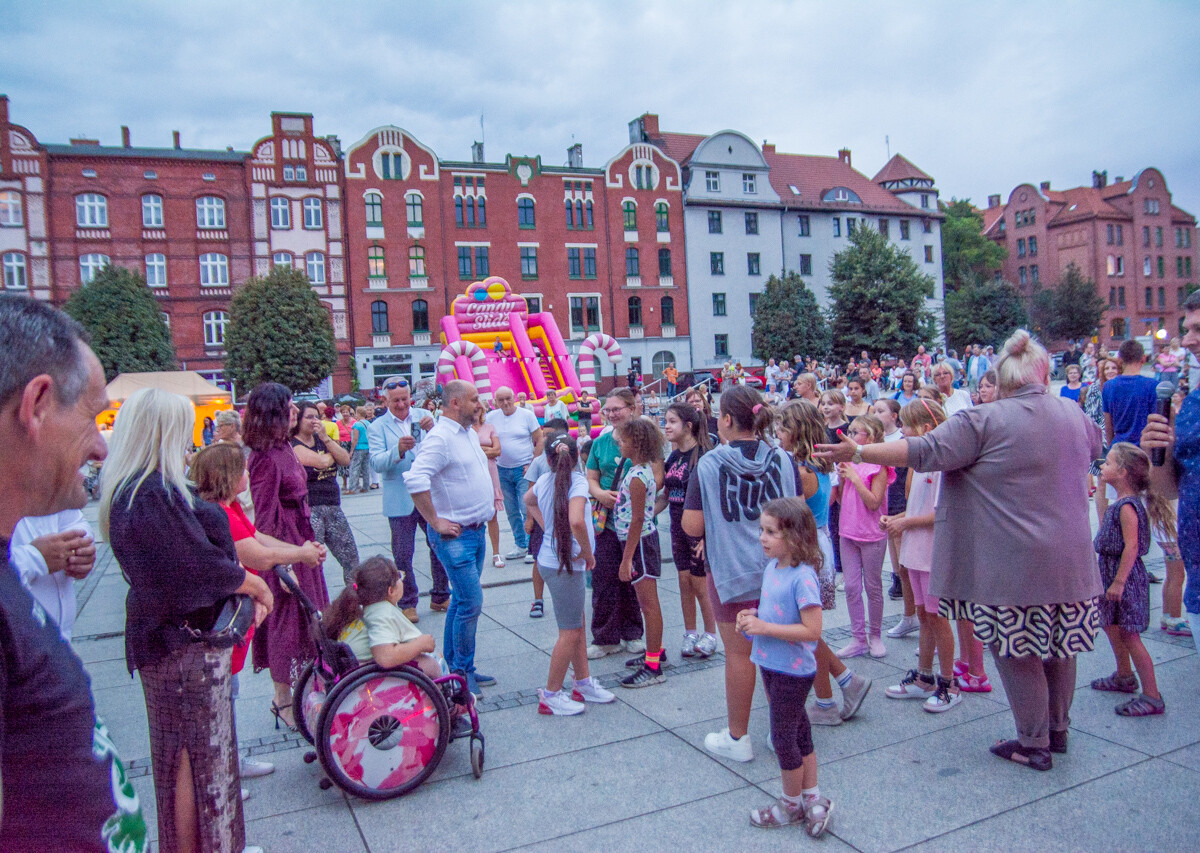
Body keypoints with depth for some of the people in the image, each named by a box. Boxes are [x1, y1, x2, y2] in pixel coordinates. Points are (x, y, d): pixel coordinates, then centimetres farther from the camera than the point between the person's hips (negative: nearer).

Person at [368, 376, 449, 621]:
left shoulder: (424, 416, 5)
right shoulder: (377, 427, -1)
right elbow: (376, 464, -12)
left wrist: (432, 430, -20)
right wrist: (398, 450, -31)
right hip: (400, 501, -2)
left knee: (441, 547, 11)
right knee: (403, 555, 4)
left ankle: (440, 596, 28)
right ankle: (407, 604, 20)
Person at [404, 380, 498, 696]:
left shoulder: (469, 433, 12)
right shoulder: (440, 437, -18)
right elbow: (415, 480, -30)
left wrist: (492, 495, 19)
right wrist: (436, 522, -24)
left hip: (476, 530, 9)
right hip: (454, 535, -9)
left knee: (462, 600, 16)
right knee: (471, 602, -8)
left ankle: (454, 664, 27)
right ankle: (463, 672, 7)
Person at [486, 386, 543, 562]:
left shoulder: (527, 415, -4)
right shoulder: (491, 417, 4)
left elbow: (540, 440, -3)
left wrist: (533, 464, -9)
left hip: (523, 469, -4)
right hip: (502, 470, 4)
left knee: (527, 509, -8)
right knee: (511, 511, 10)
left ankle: (532, 547, -1)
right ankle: (521, 546, 20)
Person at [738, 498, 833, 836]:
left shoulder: (802, 577, -24)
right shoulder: (771, 568, 2)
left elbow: (812, 630, -26)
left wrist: (764, 628, -26)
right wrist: (751, 616, -4)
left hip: (793, 671, -8)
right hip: (771, 666, 8)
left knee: (783, 739, 7)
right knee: (798, 732, 19)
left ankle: (792, 805, 28)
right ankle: (813, 798, 34)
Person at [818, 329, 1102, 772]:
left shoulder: (986, 420, -14)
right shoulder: (1075, 415, 6)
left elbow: (924, 452, -19)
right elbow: (1094, 445, 29)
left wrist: (857, 451, -16)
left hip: (1015, 561, -6)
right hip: (1070, 557, 7)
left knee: (1016, 649, 7)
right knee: (1058, 643, 19)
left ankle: (1034, 743, 17)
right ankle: (1058, 730, 34)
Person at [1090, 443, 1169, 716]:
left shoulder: (1127, 507, -21)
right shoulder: (1120, 504, 9)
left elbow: (1131, 547, -25)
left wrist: (1119, 581, -25)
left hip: (1125, 576, -10)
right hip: (1110, 572, 10)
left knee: (1128, 635, -7)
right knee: (1112, 627, 22)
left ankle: (1152, 696, 0)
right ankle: (1124, 677, 40)